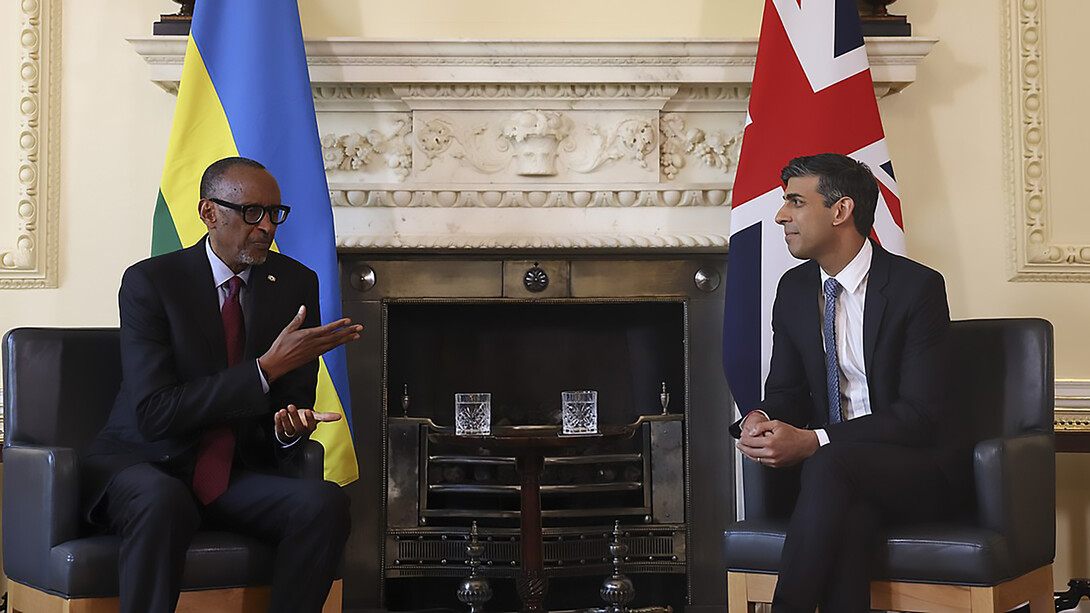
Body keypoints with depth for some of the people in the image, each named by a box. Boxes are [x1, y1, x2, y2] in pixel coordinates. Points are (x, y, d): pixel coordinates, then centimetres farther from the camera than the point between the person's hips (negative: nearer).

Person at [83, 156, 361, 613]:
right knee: (163, 501, -39)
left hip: (236, 475, 4)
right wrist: (265, 368, -24)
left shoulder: (297, 284, 5)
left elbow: (295, 399, 11)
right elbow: (154, 414, -18)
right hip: (143, 467, -4)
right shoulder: (149, 281, -9)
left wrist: (290, 426, -16)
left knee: (325, 502, -25)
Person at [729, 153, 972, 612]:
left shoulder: (918, 287, -10)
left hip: (921, 470, -4)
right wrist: (760, 420, -12)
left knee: (832, 464, -36)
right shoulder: (794, 290, 9)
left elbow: (919, 414, -16)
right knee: (849, 514, -34)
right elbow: (785, 391, 15)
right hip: (841, 471, 4)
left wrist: (813, 441, -26)